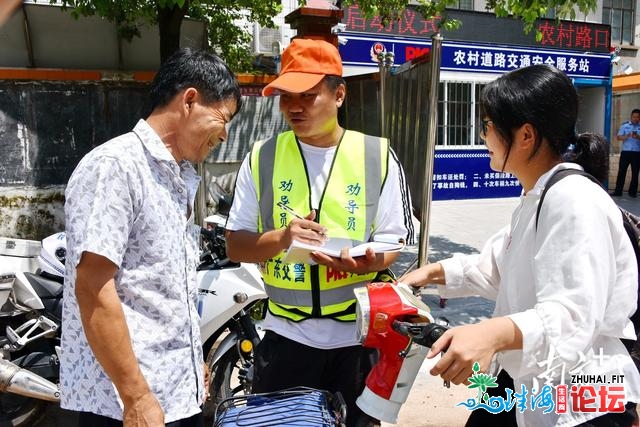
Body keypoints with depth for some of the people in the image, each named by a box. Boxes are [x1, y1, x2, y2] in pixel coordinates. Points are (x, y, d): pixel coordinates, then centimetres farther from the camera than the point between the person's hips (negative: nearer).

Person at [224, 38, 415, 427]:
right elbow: (235, 246, 0)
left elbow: (396, 241, 0)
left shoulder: (378, 156, -3)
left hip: (359, 335, 0)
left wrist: (368, 262, -22)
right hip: (286, 334, 1)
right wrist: (281, 239, -20)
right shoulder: (261, 158, -1)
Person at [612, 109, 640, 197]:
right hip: (625, 152, -1)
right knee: (621, 171, -3)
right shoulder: (624, 125, 6)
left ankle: (633, 192, 11)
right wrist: (627, 136, -18)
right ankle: (618, 191, 0)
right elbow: (618, 137, -1)